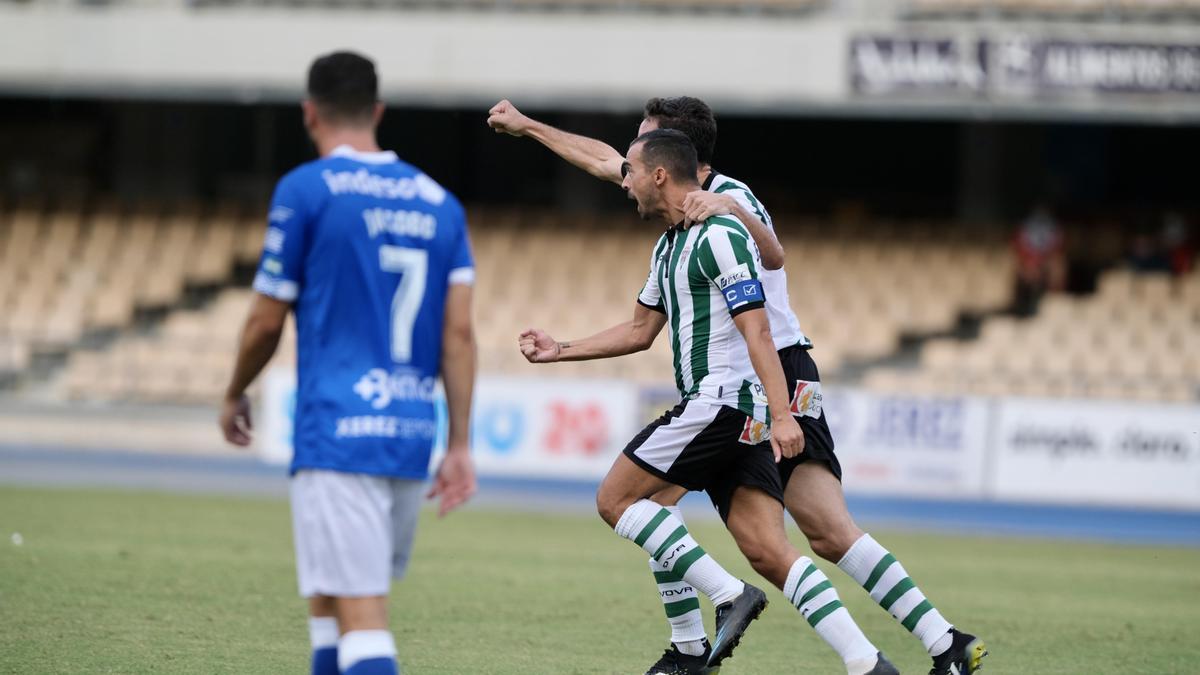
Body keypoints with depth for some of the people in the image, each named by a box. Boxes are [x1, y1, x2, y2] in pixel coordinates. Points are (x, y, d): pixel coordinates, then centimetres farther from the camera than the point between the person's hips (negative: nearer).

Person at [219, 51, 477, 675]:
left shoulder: (305, 191, -3)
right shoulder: (438, 201, 13)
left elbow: (266, 322, 1)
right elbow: (459, 332, 7)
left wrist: (234, 396, 19)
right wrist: (458, 447, 8)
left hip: (337, 435, -6)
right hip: (411, 437, 6)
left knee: (360, 618, -11)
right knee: (328, 599, 20)